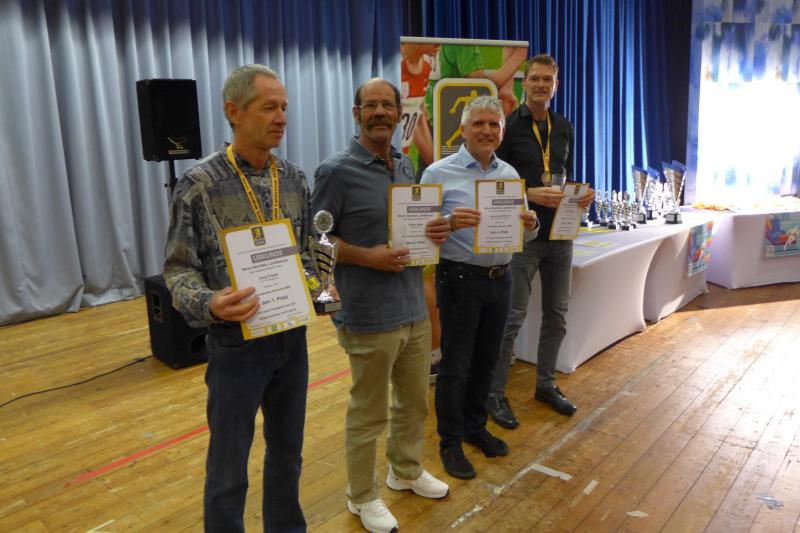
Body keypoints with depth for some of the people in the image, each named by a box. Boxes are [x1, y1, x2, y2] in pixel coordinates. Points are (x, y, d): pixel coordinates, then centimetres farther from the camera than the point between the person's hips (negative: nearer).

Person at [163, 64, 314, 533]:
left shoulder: (295, 179, 3)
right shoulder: (199, 185, -12)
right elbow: (179, 269, -10)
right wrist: (208, 304, -29)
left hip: (292, 335, 5)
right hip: (236, 340, -4)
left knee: (287, 450, 20)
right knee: (229, 466, 9)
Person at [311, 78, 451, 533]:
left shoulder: (406, 165, 9)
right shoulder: (336, 171, -13)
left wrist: (436, 230, -3)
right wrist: (366, 257, -22)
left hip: (415, 307, 7)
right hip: (371, 316, -7)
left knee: (415, 401, 21)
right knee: (369, 412, 9)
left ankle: (407, 471, 45)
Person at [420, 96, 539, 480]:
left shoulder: (510, 175, 8)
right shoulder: (439, 173, -8)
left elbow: (524, 234, 11)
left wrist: (531, 224, -11)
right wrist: (449, 222, -30)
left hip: (500, 279, 5)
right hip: (460, 279, -5)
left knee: (485, 361, 17)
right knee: (455, 365, 5)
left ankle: (475, 427, 36)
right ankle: (450, 442, 21)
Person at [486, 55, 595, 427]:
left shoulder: (563, 127, 12)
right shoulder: (510, 125, -7)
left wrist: (584, 194, -2)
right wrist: (530, 193, -23)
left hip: (560, 235, 6)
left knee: (556, 314, 13)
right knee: (512, 317, -1)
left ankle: (546, 384, 30)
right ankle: (495, 394, 13)